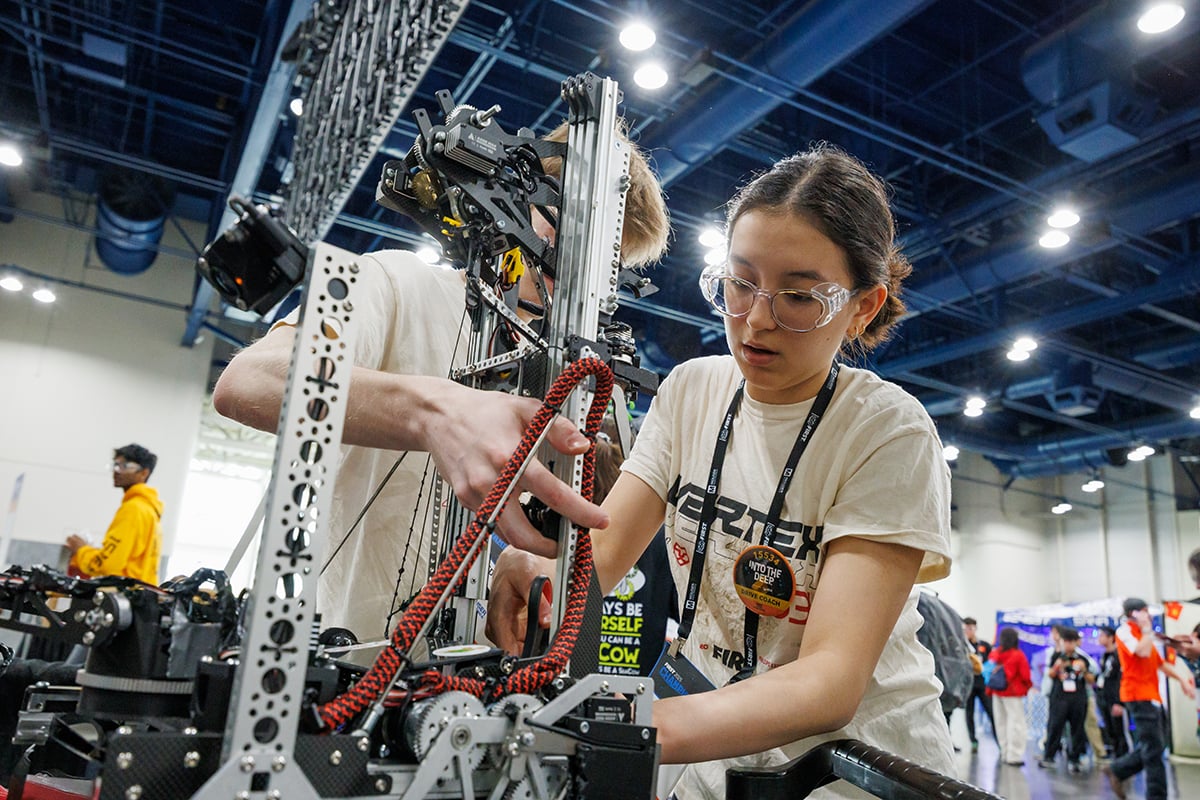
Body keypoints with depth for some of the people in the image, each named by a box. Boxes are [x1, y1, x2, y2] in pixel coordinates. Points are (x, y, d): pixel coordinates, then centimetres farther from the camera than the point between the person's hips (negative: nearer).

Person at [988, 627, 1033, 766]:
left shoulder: (994, 653, -1)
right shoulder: (1018, 655, -13)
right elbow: (1025, 675, -10)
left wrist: (989, 691, 13)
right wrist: (1028, 686, 11)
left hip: (997, 692, 5)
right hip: (1013, 693, -5)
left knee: (1001, 723, 13)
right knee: (1016, 723, 0)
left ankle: (1005, 753, 19)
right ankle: (1014, 756, -2)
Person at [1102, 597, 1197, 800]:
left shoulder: (1143, 635, 20)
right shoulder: (1124, 631, -8)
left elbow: (1161, 663, 20)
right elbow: (1142, 652, -24)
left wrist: (1181, 678, 7)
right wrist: (1147, 629, -12)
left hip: (1151, 696, 9)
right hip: (1138, 695, -9)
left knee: (1152, 747, 11)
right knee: (1154, 748, -8)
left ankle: (1117, 770, 22)